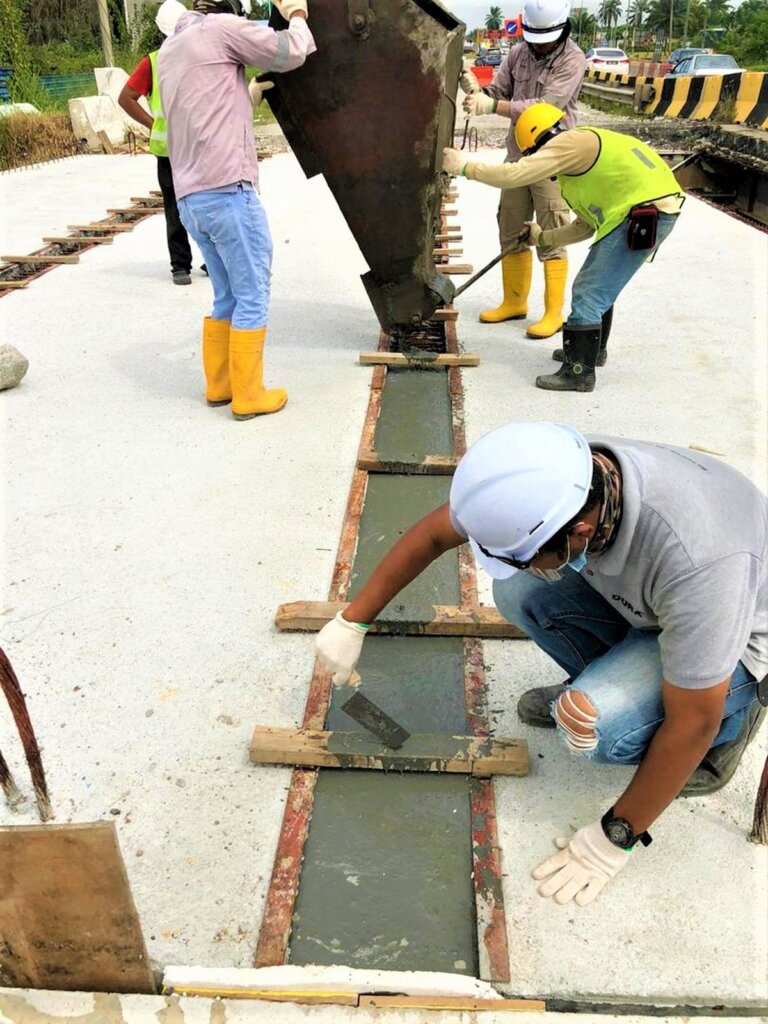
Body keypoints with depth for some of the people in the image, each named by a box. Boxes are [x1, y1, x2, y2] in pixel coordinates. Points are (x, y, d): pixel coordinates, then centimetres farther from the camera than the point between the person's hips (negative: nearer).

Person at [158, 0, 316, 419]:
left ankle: (218, 384, 22)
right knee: (252, 295, -1)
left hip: (191, 197, 9)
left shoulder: (168, 50, 23)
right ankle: (247, 396, 3)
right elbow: (290, 54, -1)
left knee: (227, 296, 17)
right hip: (228, 190, -9)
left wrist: (251, 93, 30)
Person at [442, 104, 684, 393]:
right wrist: (542, 237, 28)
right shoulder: (582, 152, 21)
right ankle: (592, 349, 40)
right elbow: (586, 226, 23)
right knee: (596, 287, 23)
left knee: (588, 295, -7)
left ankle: (579, 372, 0)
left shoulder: (570, 142, -9)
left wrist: (464, 167, -5)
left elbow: (514, 174, -16)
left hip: (646, 212, -10)